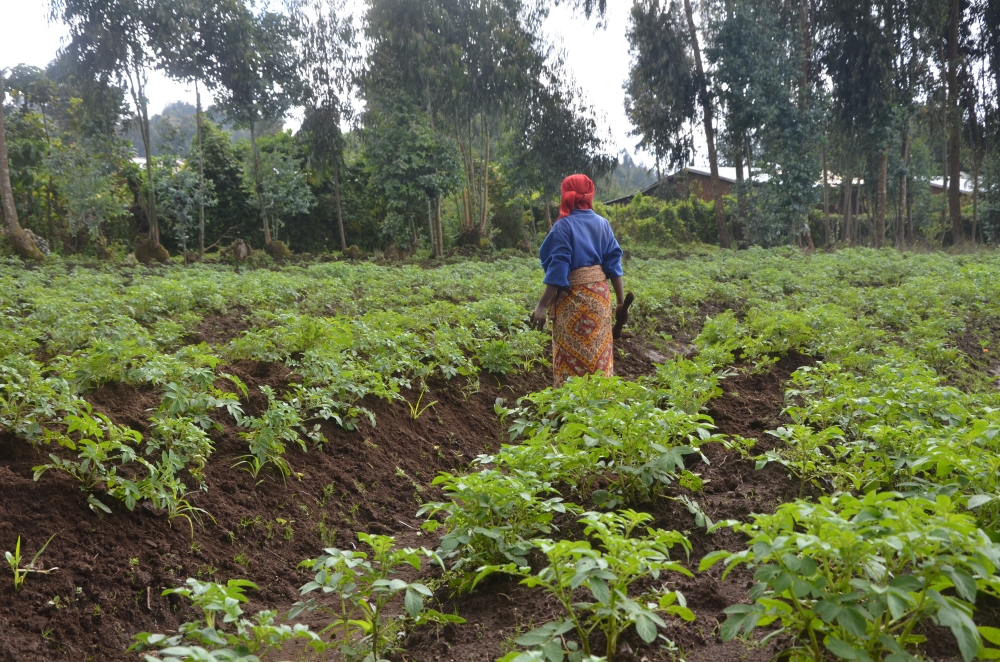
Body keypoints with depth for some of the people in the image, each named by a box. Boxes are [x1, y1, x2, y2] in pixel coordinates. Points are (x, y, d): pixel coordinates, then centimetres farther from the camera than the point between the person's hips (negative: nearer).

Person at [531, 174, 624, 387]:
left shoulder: (564, 226, -10)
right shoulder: (603, 224, 6)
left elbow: (558, 268, -15)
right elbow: (613, 262, 5)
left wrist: (542, 305, -15)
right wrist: (621, 298, 9)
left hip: (573, 298, -5)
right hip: (600, 295, 5)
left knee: (572, 357, 1)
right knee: (599, 352, 13)